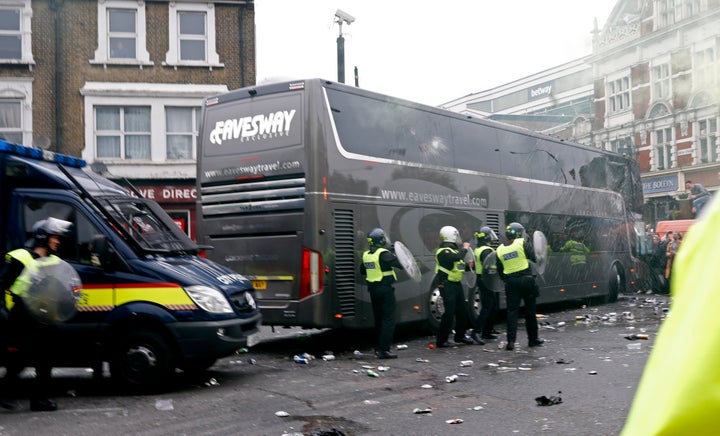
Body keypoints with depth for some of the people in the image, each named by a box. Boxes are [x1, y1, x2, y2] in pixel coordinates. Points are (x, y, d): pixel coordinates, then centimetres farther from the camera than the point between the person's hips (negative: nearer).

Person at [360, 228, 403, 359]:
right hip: (385, 289, -8)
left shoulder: (366, 255, 7)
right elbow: (400, 264, -23)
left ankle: (378, 348, 24)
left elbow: (362, 270, 21)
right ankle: (383, 350, -9)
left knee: (379, 319, 17)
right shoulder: (384, 254, -16)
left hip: (373, 289, 8)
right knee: (388, 319, -4)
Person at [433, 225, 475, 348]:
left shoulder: (453, 249, 16)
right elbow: (456, 257, -33)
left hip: (456, 284, 10)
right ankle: (441, 340, -4)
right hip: (447, 285, -10)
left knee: (462, 310, 16)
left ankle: (460, 336, 30)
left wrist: (468, 265, 6)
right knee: (449, 312, -10)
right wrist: (464, 248, -18)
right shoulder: (443, 251, -16)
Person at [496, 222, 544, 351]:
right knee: (530, 311, 11)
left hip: (510, 282, 3)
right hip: (526, 280, -2)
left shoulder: (500, 250, 6)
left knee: (512, 311, 3)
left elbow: (500, 271, 10)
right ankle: (533, 339, 22)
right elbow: (533, 258, -8)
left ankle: (511, 341, -6)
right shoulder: (523, 243, -7)